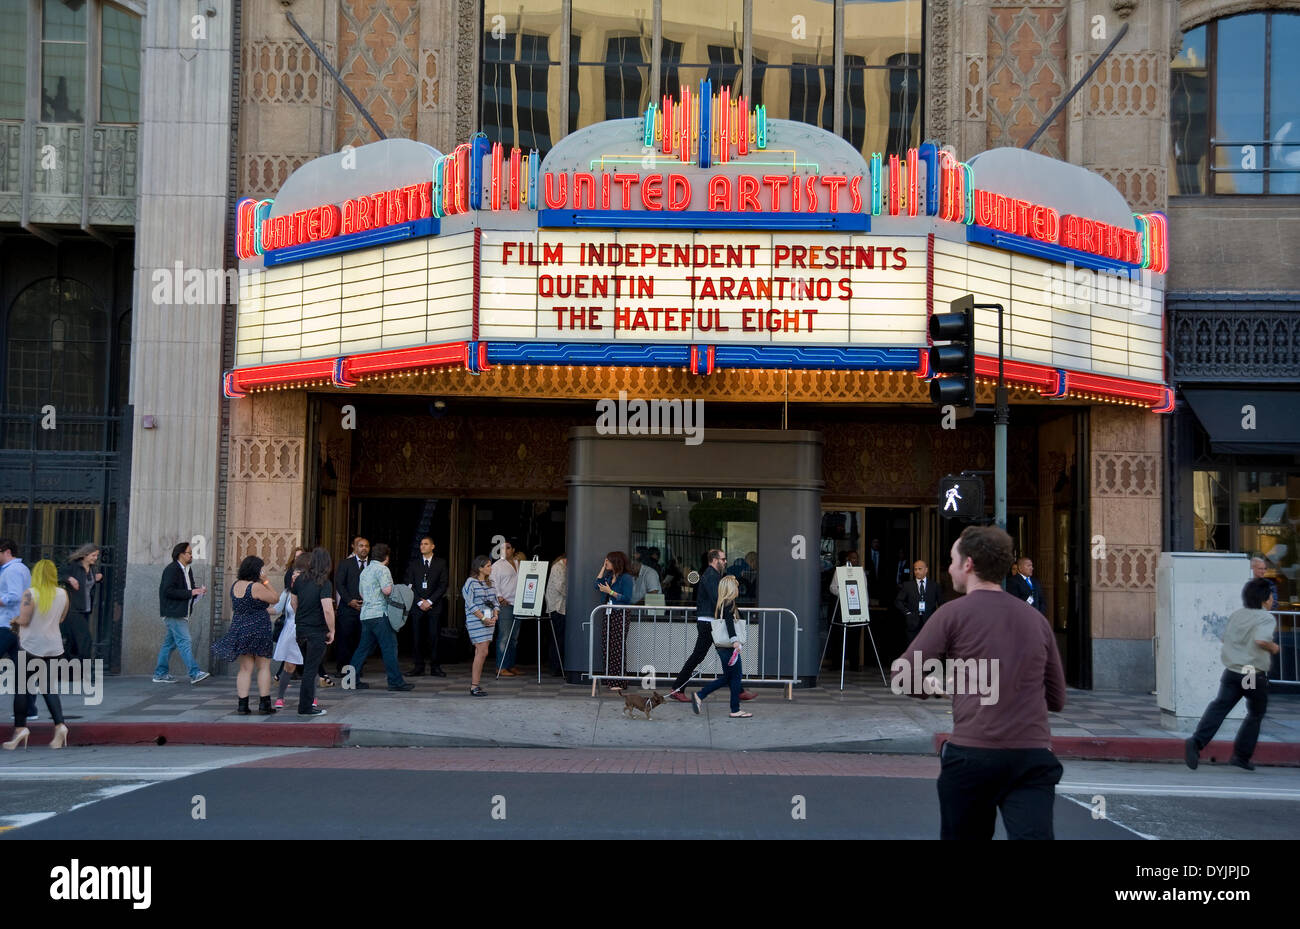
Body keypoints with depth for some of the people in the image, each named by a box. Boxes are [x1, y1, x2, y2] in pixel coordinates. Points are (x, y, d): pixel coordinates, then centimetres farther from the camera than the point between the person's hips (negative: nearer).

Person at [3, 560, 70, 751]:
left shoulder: (30, 594, -15)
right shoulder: (62, 594, 0)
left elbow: (23, 620, -16)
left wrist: (15, 619, 5)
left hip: (31, 647, -4)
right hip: (54, 647, 4)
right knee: (49, 687, 10)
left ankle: (20, 728, 3)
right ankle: (59, 725, -5)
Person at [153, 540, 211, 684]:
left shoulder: (186, 570, 17)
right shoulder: (172, 569, -12)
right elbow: (168, 591, -20)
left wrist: (198, 592, 3)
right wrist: (190, 593, -20)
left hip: (181, 613, 10)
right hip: (173, 613, -10)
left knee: (170, 643, 12)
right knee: (184, 642, -11)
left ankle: (160, 674, 17)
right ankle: (195, 673, -15)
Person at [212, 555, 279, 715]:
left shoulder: (235, 585, 8)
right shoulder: (256, 587, -16)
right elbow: (275, 598, -7)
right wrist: (266, 582, -4)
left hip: (239, 629, 6)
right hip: (258, 631, -6)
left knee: (245, 669, 8)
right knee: (264, 667, 4)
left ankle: (242, 705, 4)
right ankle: (264, 704, 4)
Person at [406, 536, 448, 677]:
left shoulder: (441, 563, 6)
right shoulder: (413, 563, 10)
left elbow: (443, 585, 1)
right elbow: (409, 584, 5)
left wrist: (429, 601, -8)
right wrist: (420, 601, -6)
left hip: (434, 606, -1)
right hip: (417, 606, 1)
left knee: (434, 637, -3)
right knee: (417, 637, 0)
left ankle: (435, 667, 2)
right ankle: (419, 667, 6)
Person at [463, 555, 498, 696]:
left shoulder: (489, 583, 15)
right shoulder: (470, 582, -8)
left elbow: (494, 601, 18)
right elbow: (471, 604, -13)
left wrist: (495, 616, 1)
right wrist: (483, 618, -16)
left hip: (489, 621, 7)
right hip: (476, 622, -7)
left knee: (480, 653, 7)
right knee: (482, 652, -13)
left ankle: (474, 683, 12)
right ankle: (474, 686, -10)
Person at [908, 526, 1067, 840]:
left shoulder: (954, 613, -1)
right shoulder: (1036, 619, 13)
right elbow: (1056, 700, 20)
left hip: (972, 754, -3)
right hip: (1034, 757, 3)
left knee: (964, 834, 15)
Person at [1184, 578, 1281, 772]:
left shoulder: (1236, 615, 11)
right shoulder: (1266, 618, -10)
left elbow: (1226, 637, 22)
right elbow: (1260, 639, -28)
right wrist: (1273, 647, -9)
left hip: (1231, 672, 4)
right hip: (1255, 676, -4)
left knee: (1220, 706, -6)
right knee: (1255, 715, 16)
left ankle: (1197, 742, -29)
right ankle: (1241, 756, 17)